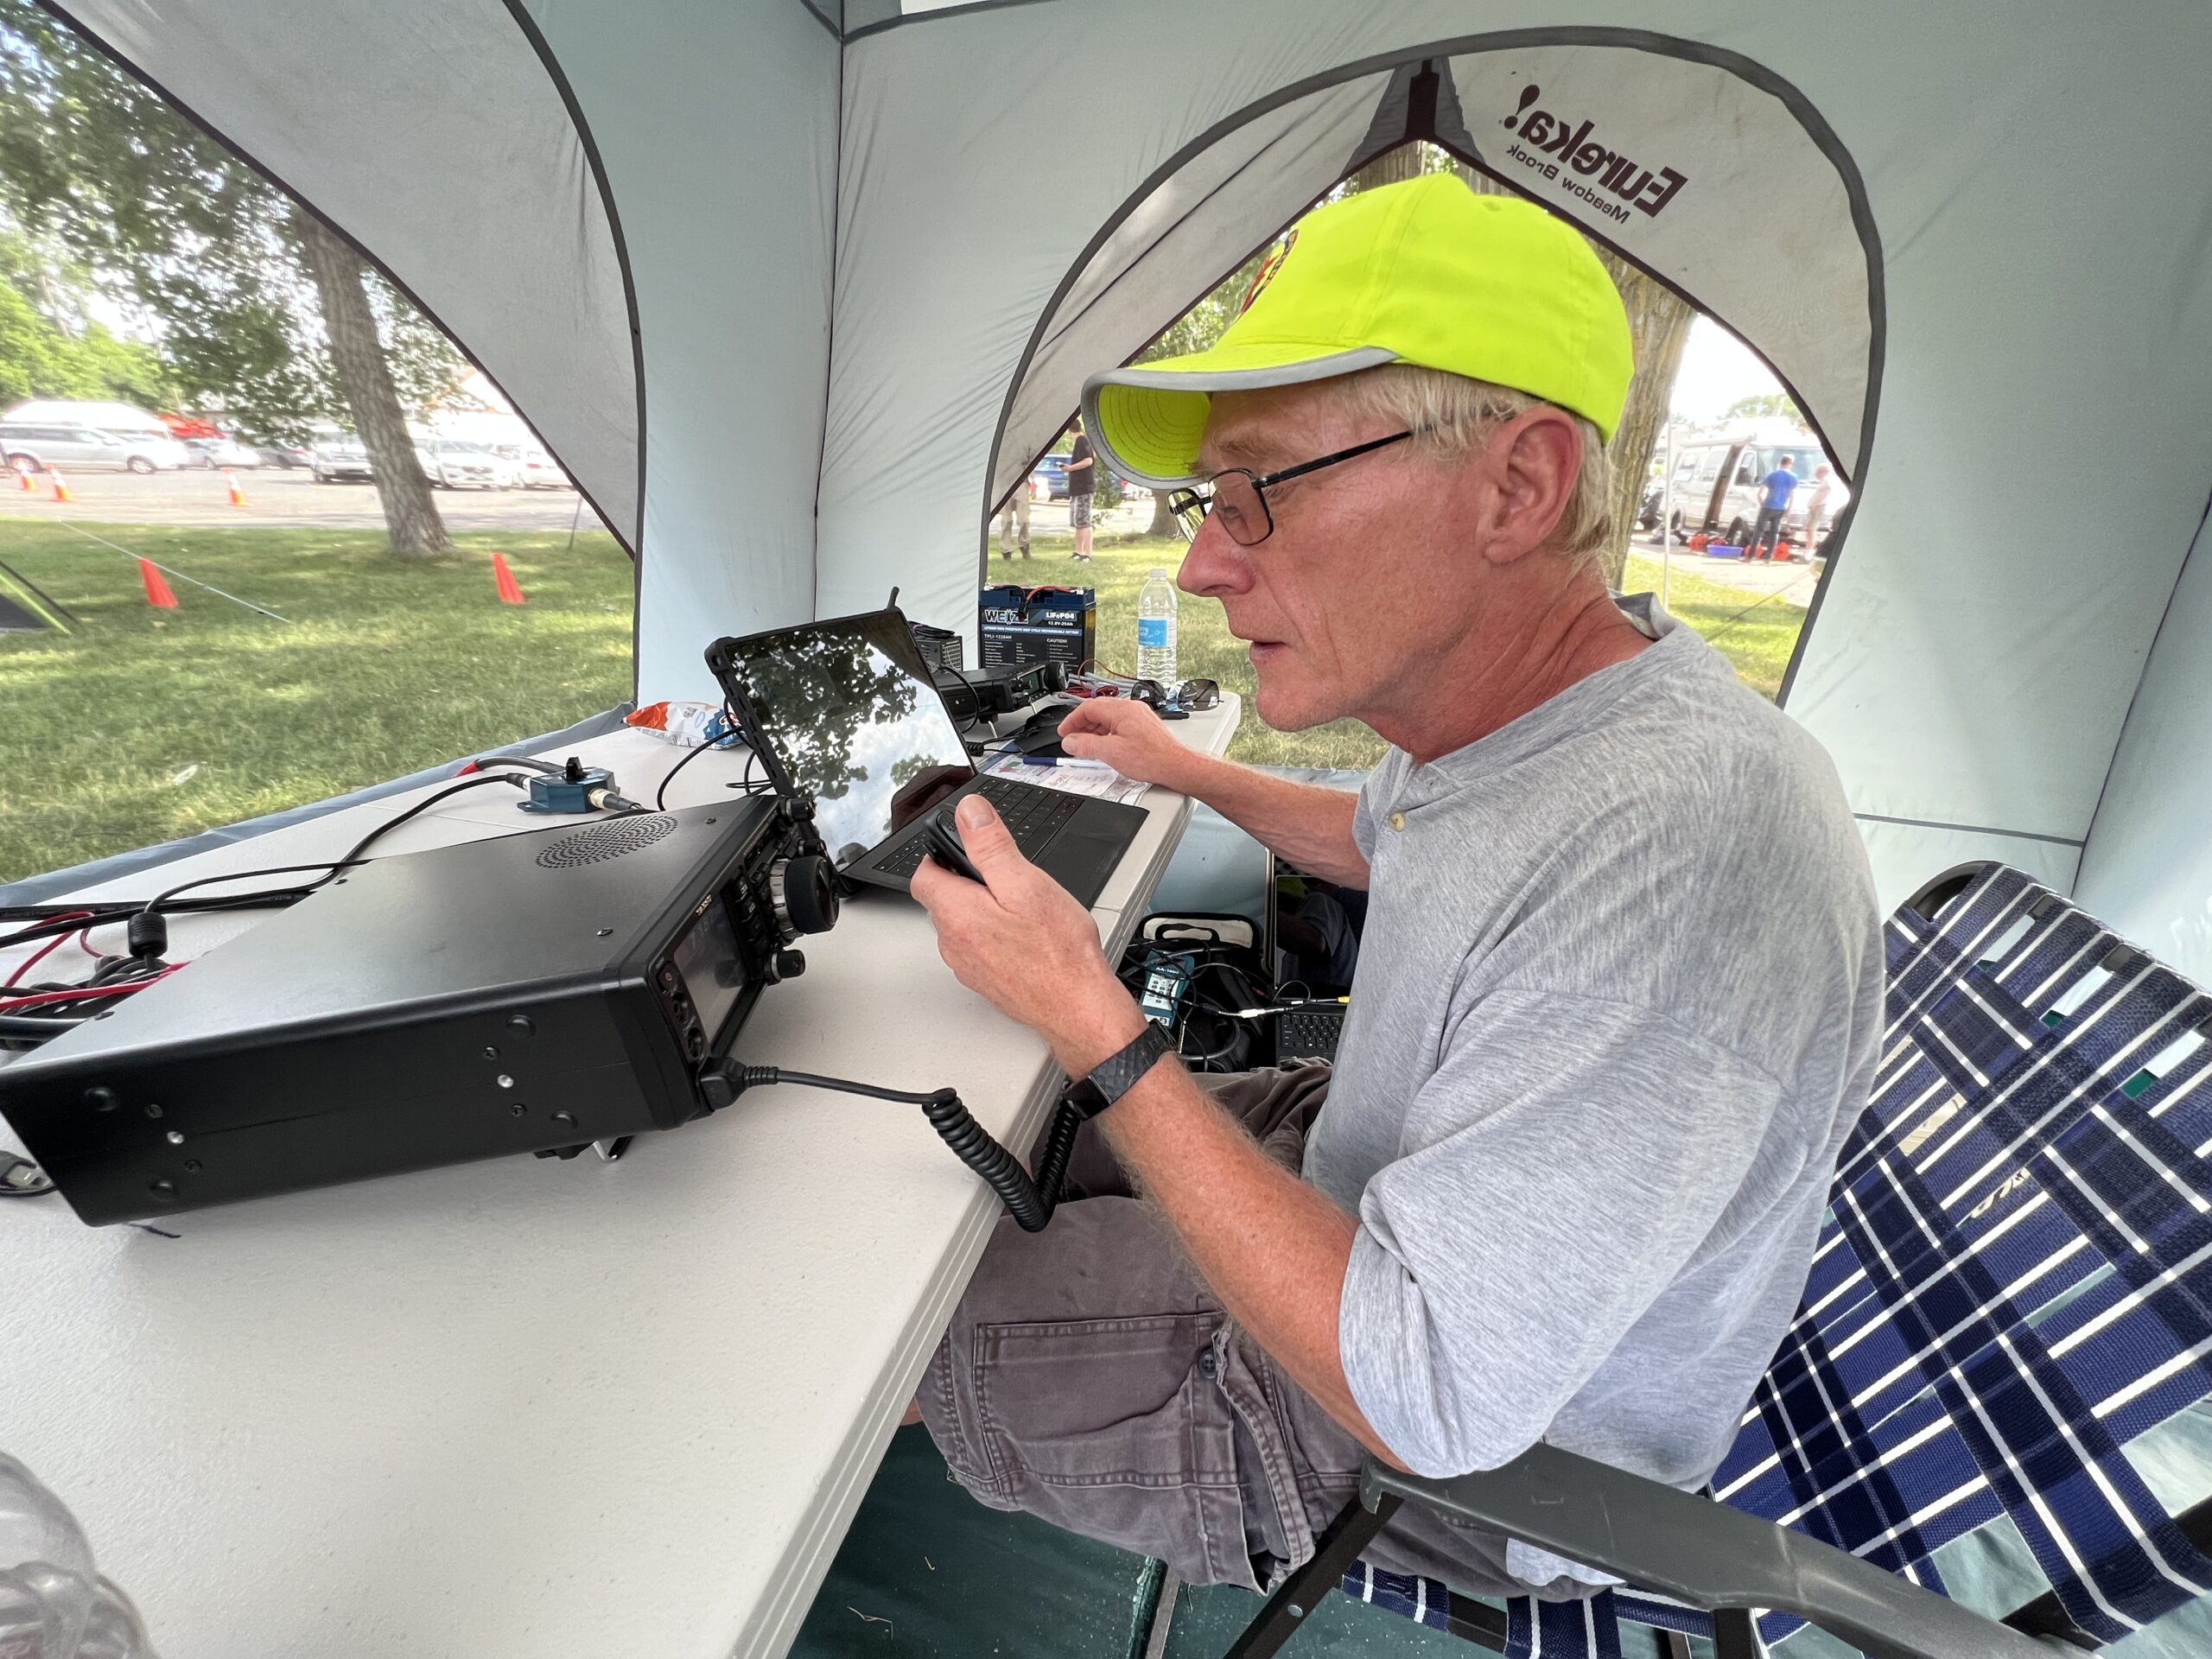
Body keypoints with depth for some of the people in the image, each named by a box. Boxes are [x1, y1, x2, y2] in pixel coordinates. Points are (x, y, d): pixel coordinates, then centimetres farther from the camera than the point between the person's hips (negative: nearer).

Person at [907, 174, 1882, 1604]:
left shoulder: (1673, 855, -40)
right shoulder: (1500, 720, -9)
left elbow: (1423, 1399, -32)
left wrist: (1096, 1028, -31)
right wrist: (1189, 772, 17)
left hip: (1472, 1464, -7)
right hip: (1380, 1184, 8)